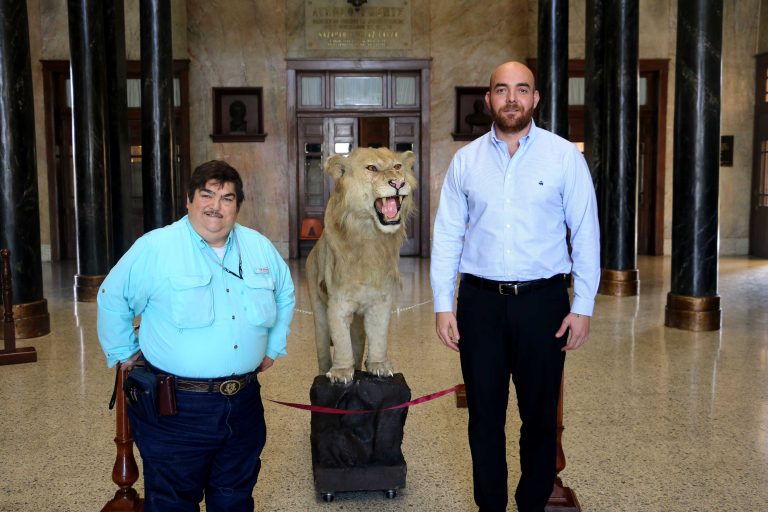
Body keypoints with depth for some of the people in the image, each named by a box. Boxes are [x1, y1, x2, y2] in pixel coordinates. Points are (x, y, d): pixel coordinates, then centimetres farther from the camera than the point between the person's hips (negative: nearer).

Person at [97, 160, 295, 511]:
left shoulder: (260, 247, 5)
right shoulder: (154, 248, -10)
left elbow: (285, 295, 21)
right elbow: (112, 301, 0)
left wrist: (273, 346, 18)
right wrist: (124, 354, 2)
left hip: (243, 404, 5)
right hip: (175, 406, -4)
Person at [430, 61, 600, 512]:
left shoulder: (564, 156, -1)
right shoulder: (466, 160, 4)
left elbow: (586, 233, -2)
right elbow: (446, 236, 4)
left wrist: (584, 306, -5)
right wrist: (443, 305, 0)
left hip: (543, 302, -1)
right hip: (480, 301, 2)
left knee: (540, 414, 11)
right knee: (484, 414, 12)